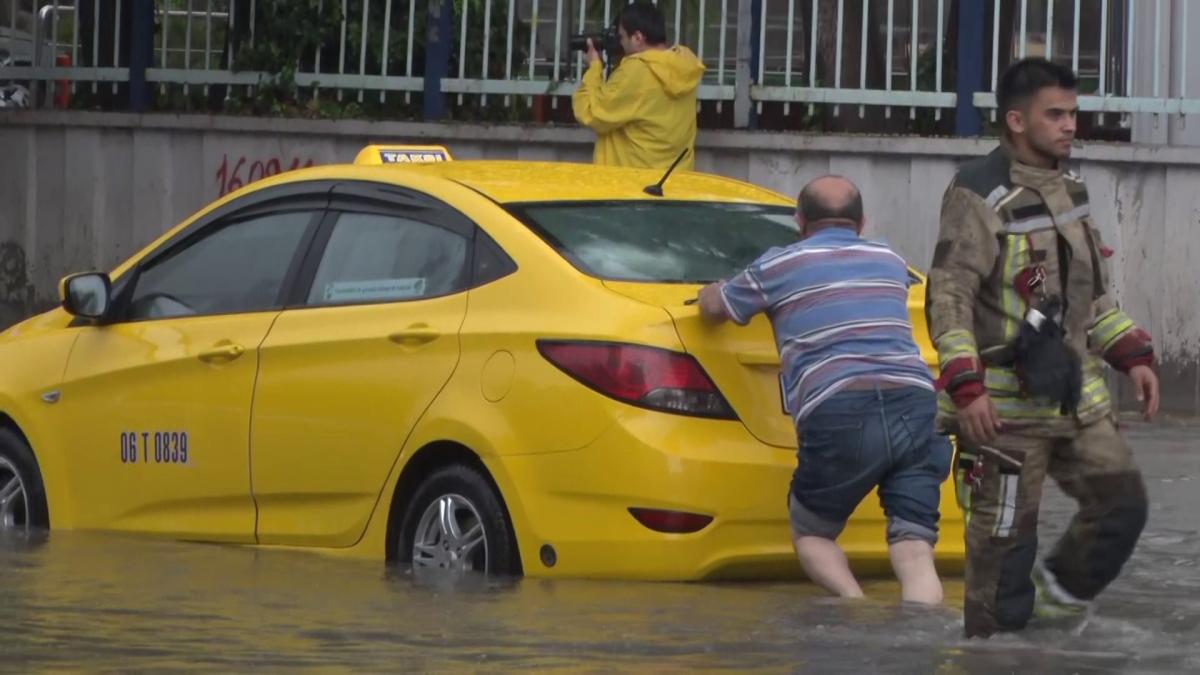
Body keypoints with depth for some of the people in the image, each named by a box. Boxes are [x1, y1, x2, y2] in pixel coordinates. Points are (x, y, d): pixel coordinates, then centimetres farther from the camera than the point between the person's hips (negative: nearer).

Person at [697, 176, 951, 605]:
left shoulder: (778, 267, 14)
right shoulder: (890, 263, 26)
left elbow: (714, 308, 29)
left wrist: (713, 292, 53)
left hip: (838, 416, -3)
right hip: (916, 404, 3)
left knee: (810, 533, 18)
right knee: (914, 553, -2)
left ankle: (854, 601, -9)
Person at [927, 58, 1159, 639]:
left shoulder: (1068, 190, 14)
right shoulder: (981, 194, -12)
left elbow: (1095, 292, 24)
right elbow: (948, 297, -17)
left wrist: (1133, 356, 14)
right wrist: (966, 387, -24)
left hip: (1076, 396, 8)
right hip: (1006, 405, -7)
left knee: (1121, 503, 5)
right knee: (1003, 538, -3)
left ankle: (1062, 587, 25)